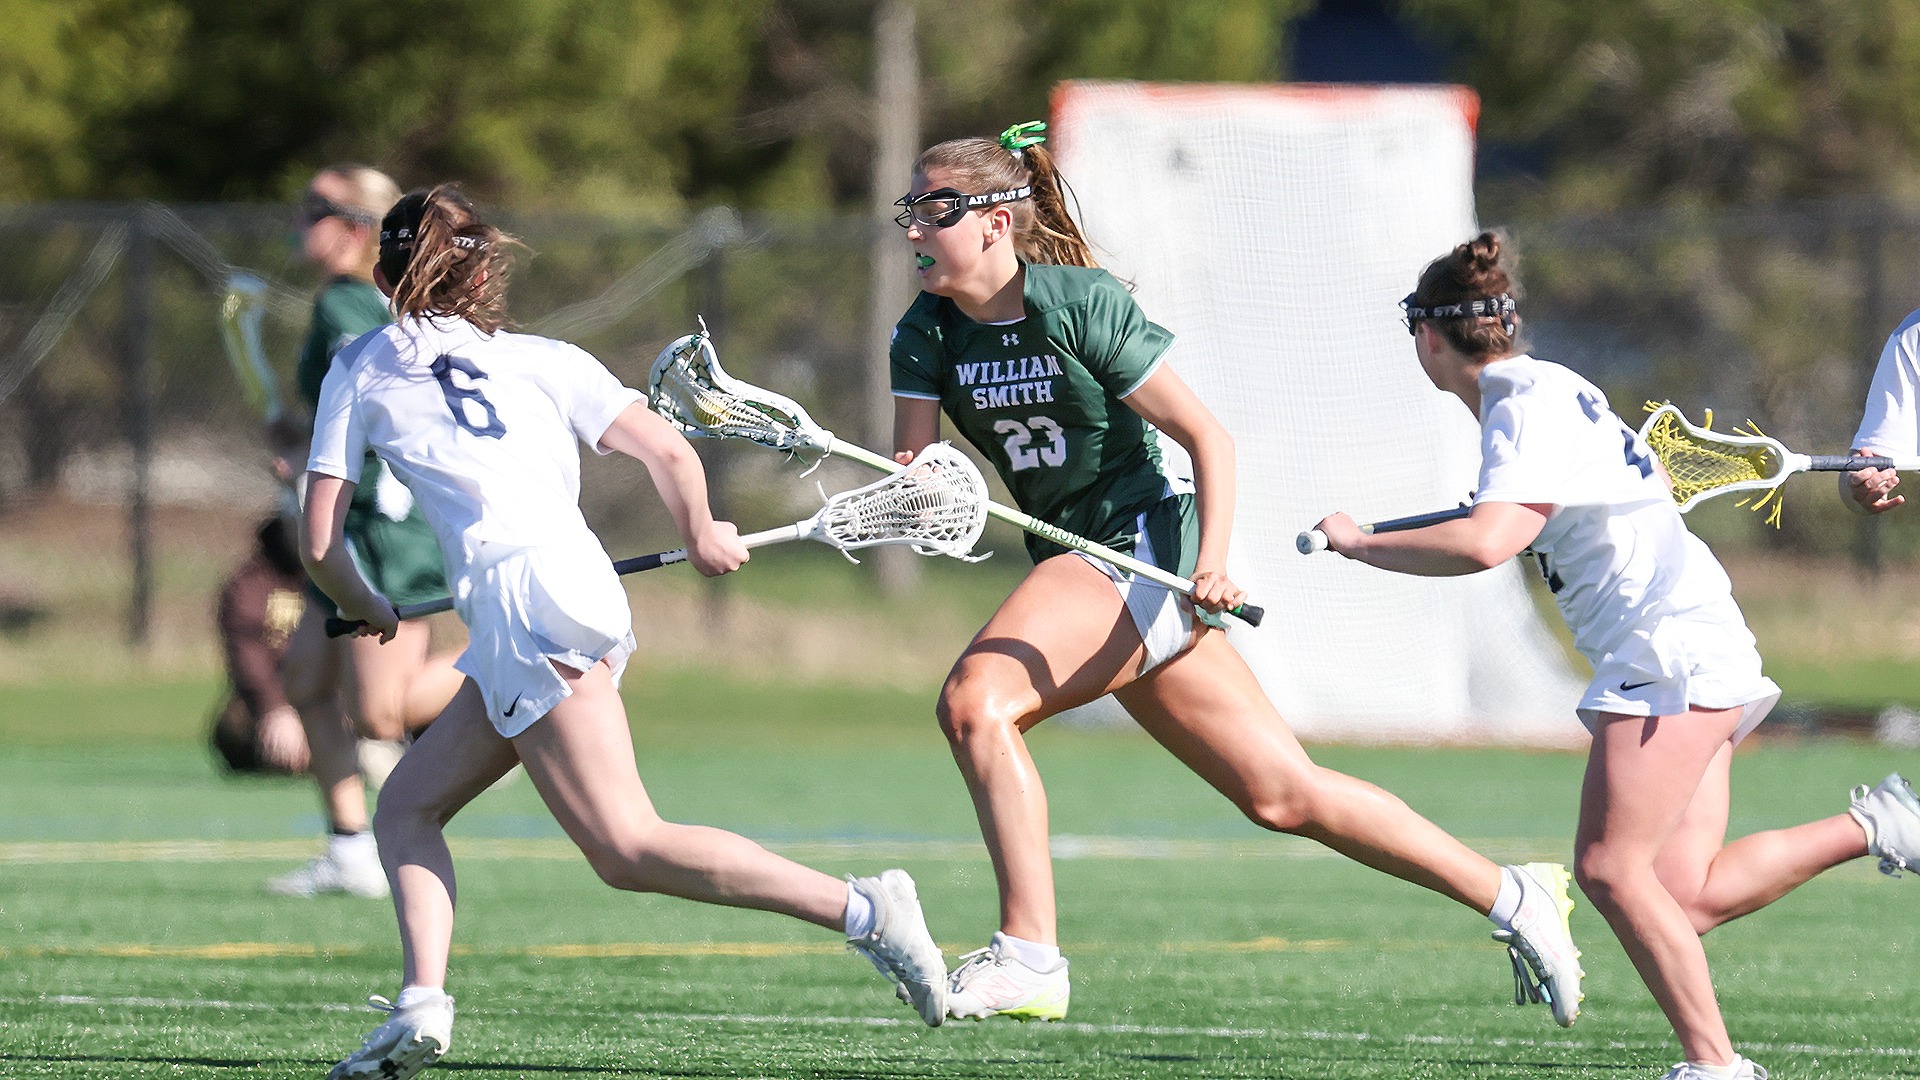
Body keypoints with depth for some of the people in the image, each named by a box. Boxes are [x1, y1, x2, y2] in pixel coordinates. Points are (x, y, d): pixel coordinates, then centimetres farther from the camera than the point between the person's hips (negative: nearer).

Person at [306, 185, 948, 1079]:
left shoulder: (360, 373, 15)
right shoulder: (539, 360, 22)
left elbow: (320, 545, 13)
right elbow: (667, 451, 11)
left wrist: (368, 611, 33)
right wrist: (701, 538, 29)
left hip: (523, 589, -6)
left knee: (625, 850, -12)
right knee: (406, 805, 14)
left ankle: (861, 908, -22)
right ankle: (422, 1001, -6)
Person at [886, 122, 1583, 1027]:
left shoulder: (1081, 303, -13)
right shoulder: (925, 334, 4)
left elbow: (1206, 434, -10)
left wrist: (1212, 566, -21)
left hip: (1145, 537, -7)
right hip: (1077, 557, 7)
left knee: (974, 698, -26)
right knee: (1280, 794, 7)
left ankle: (1028, 956, -25)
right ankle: (1511, 895, 17)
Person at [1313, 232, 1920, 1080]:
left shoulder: (1529, 410, -14)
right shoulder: (1543, 393, 15)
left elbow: (1485, 544, -30)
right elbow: (1646, 476, 32)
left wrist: (1359, 542, -18)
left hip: (1674, 644, -9)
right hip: (1670, 653, 9)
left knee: (1611, 867, -16)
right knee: (1683, 897, 0)